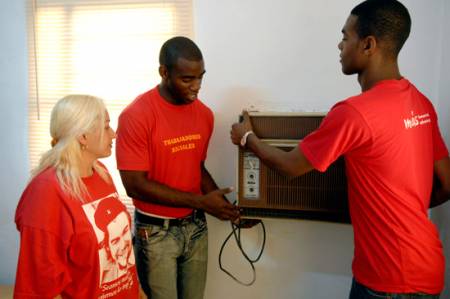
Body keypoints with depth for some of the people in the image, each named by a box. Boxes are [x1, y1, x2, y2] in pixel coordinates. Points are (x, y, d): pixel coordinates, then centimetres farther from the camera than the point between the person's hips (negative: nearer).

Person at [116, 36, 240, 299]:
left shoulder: (205, 114, 1)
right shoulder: (136, 116, -18)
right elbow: (135, 185, -19)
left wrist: (225, 204, -3)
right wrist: (201, 201, -19)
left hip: (196, 226, 5)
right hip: (156, 231, -5)